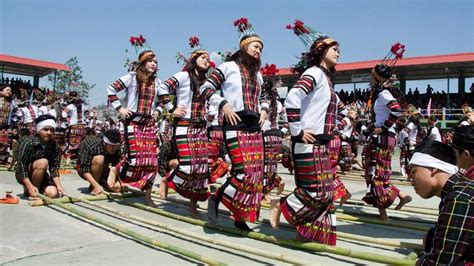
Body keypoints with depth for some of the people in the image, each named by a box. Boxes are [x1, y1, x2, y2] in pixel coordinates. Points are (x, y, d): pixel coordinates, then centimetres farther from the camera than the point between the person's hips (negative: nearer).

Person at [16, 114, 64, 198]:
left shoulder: (55, 147, -8)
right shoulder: (27, 144, -21)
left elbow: (54, 169, -10)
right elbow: (20, 167, -24)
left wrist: (59, 185, -25)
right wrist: (30, 186, -34)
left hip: (40, 176, 4)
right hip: (24, 176, -4)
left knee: (53, 193, -21)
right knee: (42, 162, -31)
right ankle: (31, 191, -13)